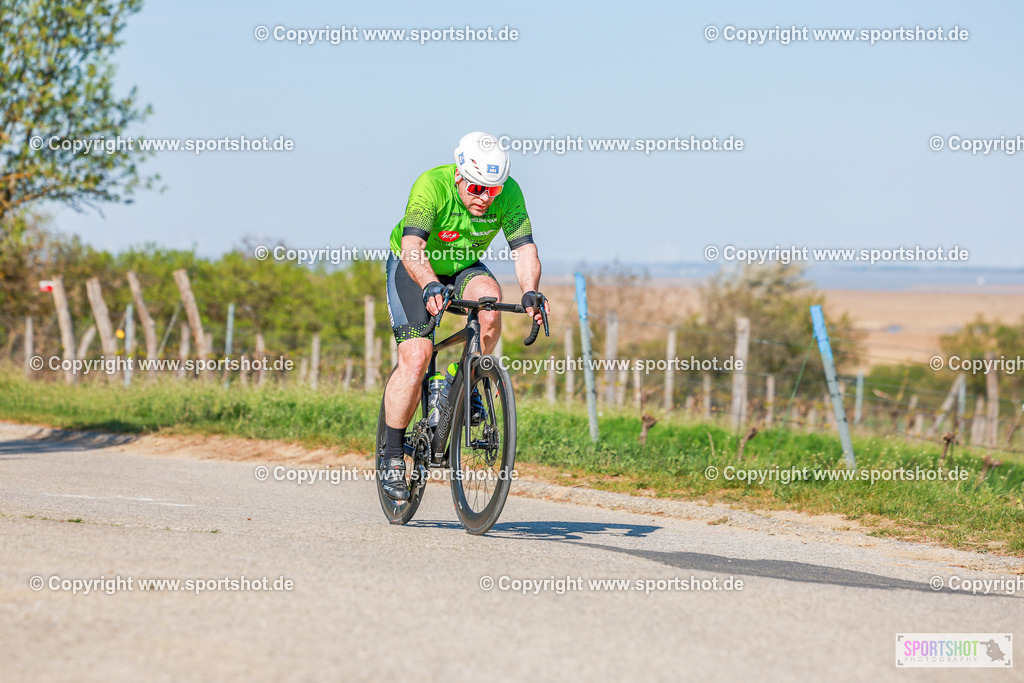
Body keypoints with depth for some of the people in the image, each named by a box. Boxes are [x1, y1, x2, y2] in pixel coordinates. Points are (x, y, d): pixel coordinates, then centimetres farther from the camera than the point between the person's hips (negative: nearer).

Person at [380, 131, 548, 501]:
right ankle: (392, 454, -6)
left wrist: (530, 291, -47)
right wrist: (430, 287, -62)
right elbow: (412, 246, -44)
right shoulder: (432, 186, -33)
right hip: (414, 269, -3)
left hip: (463, 268, 3)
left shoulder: (508, 192, -22)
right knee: (415, 358, -19)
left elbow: (524, 248, -28)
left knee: (488, 296, -31)